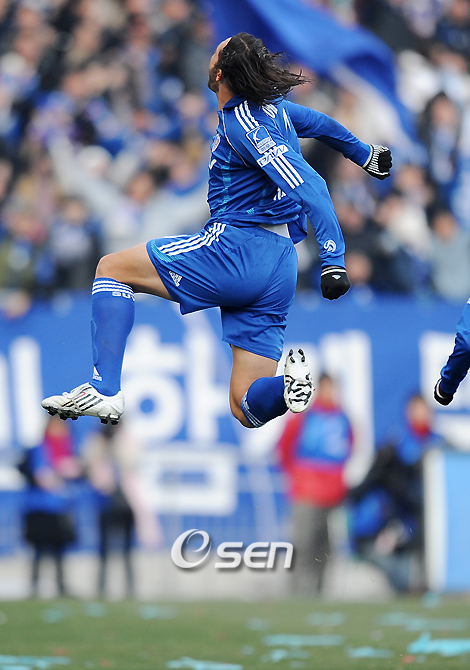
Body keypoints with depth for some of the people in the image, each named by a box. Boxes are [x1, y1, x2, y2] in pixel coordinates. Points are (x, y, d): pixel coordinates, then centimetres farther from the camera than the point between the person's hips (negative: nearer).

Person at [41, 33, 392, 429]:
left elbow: (309, 185, -20)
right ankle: (288, 384, -27)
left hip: (236, 248, -9)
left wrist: (334, 260, -28)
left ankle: (104, 390, -7)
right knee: (248, 409, 7)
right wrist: (365, 154, 57)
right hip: (280, 273, 9)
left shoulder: (241, 123, -10)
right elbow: (322, 124, 37)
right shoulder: (275, 108, 16)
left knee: (111, 269, 7)